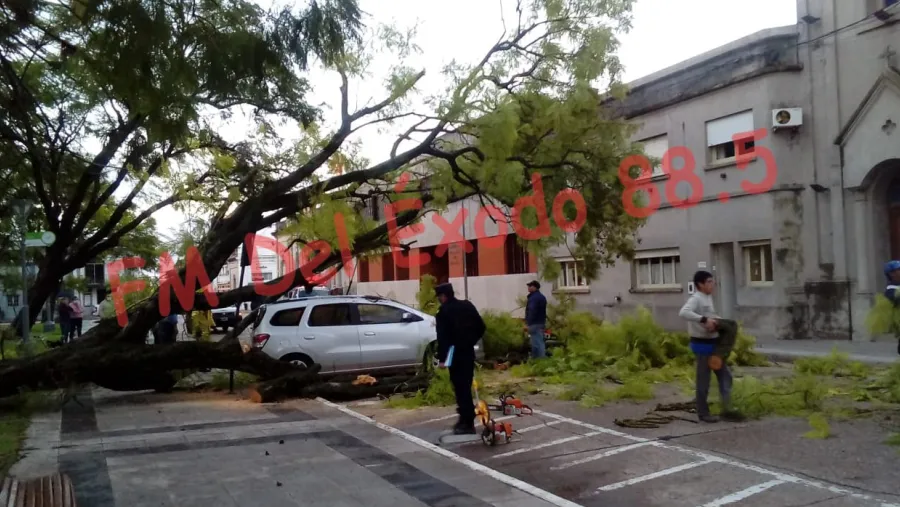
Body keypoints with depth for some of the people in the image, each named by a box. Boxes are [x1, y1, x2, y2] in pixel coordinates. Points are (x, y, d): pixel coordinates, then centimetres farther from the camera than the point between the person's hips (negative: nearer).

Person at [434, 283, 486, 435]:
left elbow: (442, 337, -17)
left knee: (460, 387, -4)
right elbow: (481, 327, 10)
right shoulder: (468, 305, 9)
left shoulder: (444, 312, -10)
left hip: (455, 354, -7)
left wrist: (442, 358, -16)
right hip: (468, 352, 7)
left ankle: (467, 423, -5)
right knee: (466, 385, 14)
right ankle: (466, 418, 20)